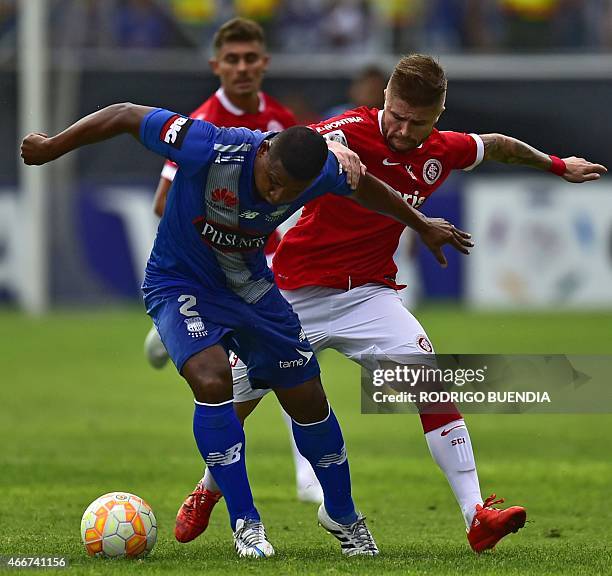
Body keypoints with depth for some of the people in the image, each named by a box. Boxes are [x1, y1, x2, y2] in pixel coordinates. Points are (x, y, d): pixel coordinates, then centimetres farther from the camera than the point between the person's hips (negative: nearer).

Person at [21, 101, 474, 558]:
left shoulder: (325, 172, -20)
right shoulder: (209, 149, -35)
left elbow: (362, 187, 4)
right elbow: (125, 116, -24)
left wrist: (421, 224, 19)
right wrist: (52, 148, -15)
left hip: (252, 287, 4)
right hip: (179, 285, -4)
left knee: (307, 399, 5)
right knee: (213, 380, -28)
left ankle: (341, 515, 31)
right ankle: (245, 523, -14)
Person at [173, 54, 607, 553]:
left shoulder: (442, 152, -3)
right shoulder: (355, 132, -19)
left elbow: (496, 146, 20)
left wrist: (557, 164, 33)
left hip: (369, 293, 3)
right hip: (296, 292, -3)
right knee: (234, 400, 8)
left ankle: (477, 516, -20)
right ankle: (207, 492, 38)